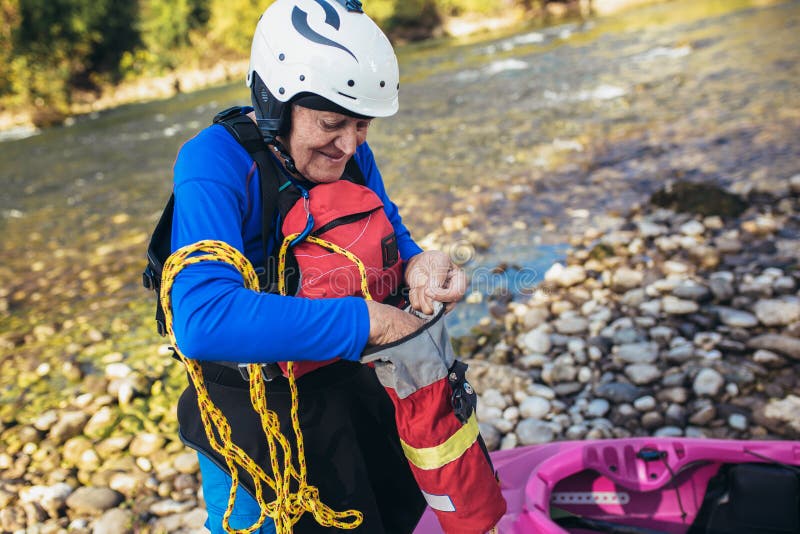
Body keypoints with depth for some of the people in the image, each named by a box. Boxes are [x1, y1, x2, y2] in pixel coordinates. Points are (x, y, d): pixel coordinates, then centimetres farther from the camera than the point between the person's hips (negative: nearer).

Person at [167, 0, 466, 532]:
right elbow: (201, 319, -42)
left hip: (342, 383, 6)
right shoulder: (215, 165, -28)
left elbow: (388, 234, 1)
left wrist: (418, 265, -23)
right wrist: (367, 320, -41)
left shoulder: (347, 149, -10)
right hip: (252, 412, -6)